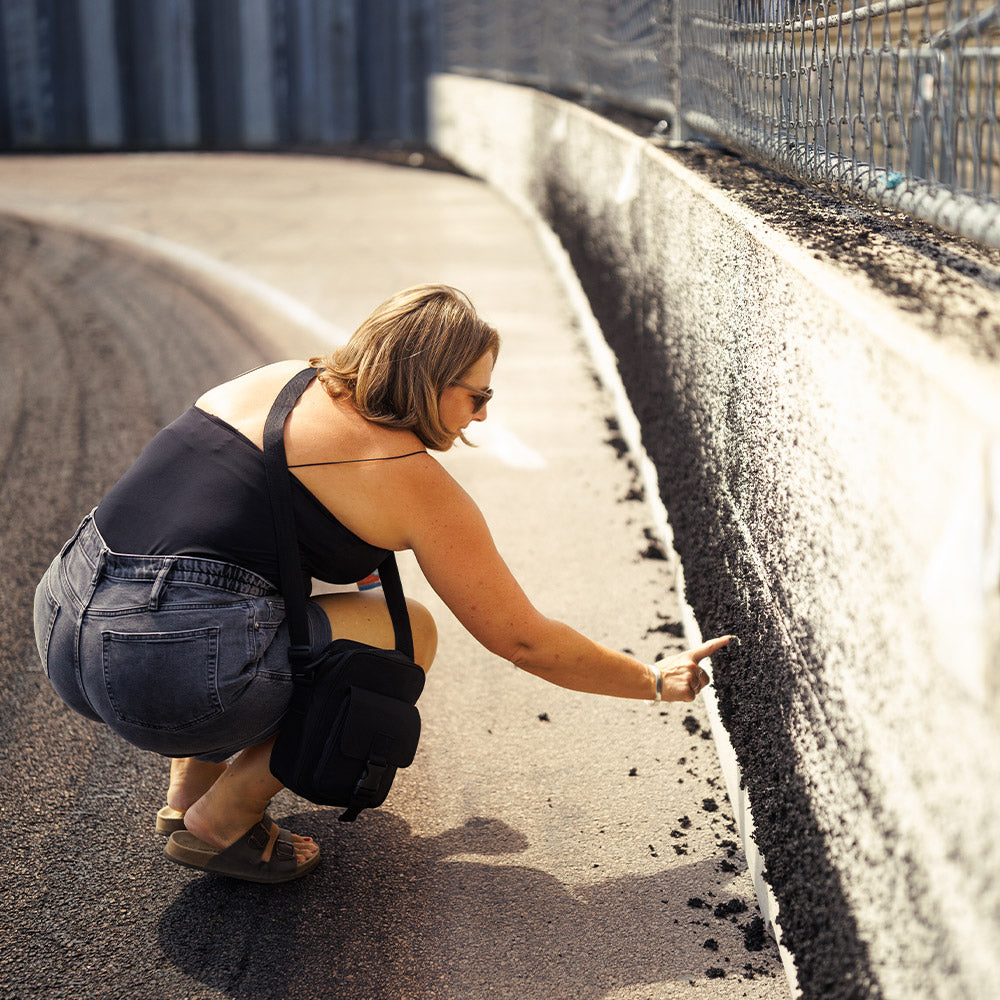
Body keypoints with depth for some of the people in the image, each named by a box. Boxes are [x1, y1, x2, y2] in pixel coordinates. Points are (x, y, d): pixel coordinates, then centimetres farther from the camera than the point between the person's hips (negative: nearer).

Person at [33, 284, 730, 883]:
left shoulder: (283, 379, 18)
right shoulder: (412, 479, -1)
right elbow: (525, 642, 6)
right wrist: (657, 681, 19)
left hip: (61, 622, 8)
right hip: (167, 672, -8)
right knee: (410, 633, 10)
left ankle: (188, 789, 28)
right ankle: (219, 822, 10)